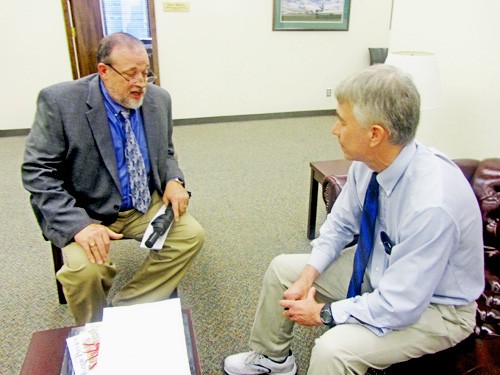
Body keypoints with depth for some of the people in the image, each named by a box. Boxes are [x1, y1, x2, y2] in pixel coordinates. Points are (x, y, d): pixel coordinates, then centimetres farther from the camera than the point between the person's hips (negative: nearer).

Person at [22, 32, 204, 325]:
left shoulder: (159, 99, -1)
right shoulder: (59, 101, -15)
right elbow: (37, 172, -14)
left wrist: (173, 181, -9)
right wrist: (79, 224, -27)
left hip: (147, 205, 4)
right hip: (87, 213, -4)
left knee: (192, 235, -15)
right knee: (84, 268, -29)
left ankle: (123, 310, 0)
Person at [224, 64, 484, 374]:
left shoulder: (431, 205, -36)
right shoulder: (367, 163, -16)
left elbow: (398, 307, -29)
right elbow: (340, 224, 1)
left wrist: (322, 313, -19)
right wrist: (308, 276, -10)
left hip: (431, 305, -6)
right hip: (377, 266, 7)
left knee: (333, 349, -30)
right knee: (282, 268, 6)